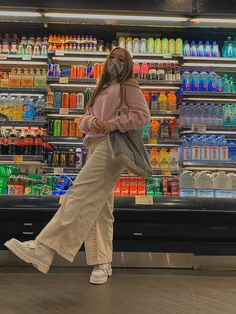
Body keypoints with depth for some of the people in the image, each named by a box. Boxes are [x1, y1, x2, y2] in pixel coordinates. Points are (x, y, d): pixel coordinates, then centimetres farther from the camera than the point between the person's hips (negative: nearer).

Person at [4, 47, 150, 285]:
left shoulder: (129, 87, 9)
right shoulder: (101, 89, 30)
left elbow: (143, 115, -4)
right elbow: (84, 119, 23)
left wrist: (111, 125, -12)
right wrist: (91, 121, -2)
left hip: (112, 147, -8)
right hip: (95, 145, 8)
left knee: (81, 194, -21)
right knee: (99, 207, 2)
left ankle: (44, 248, -27)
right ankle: (102, 263, 6)